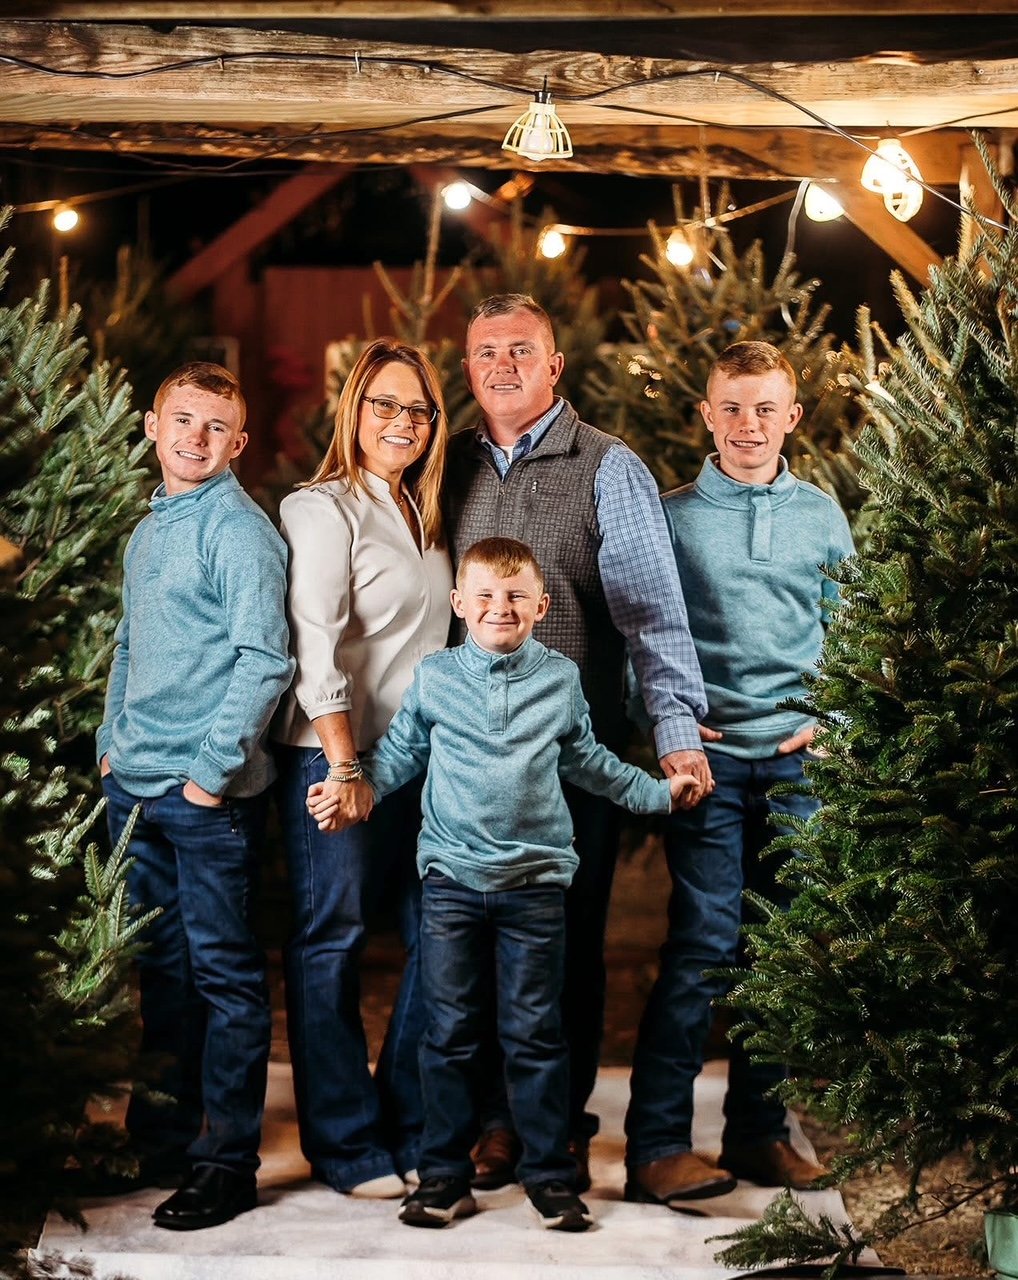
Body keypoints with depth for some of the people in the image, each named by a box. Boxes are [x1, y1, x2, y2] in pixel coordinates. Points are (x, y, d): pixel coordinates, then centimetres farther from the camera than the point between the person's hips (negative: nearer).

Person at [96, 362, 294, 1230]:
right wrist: (111, 743, 14)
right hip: (135, 790, 8)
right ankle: (162, 1138, 25)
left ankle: (227, 1161, 5)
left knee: (223, 972, -1)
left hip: (209, 795, -8)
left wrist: (213, 769, -17)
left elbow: (265, 660, -16)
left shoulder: (240, 531, -10)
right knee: (160, 964, 15)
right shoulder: (148, 530, 15)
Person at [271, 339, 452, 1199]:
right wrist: (343, 764, -21)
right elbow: (315, 645, -15)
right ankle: (344, 1146, 10)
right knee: (332, 944, 1)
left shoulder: (420, 513, 16)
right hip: (336, 758, -7)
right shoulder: (323, 510, -8)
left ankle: (411, 1128, 19)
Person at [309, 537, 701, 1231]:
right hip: (453, 879, 0)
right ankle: (445, 1175, 13)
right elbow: (399, 754, 11)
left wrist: (657, 790, 19)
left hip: (535, 881, 0)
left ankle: (551, 1175, 12)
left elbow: (587, 760, 19)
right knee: (450, 1032, 4)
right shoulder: (434, 677, 3)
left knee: (535, 1033, 3)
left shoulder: (561, 678, 6)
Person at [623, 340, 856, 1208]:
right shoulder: (671, 518, 4)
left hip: (797, 758, 3)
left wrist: (828, 718, 2)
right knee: (702, 948, -10)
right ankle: (657, 1145, -6)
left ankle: (759, 1131, 16)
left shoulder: (822, 516, 11)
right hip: (709, 755, -3)